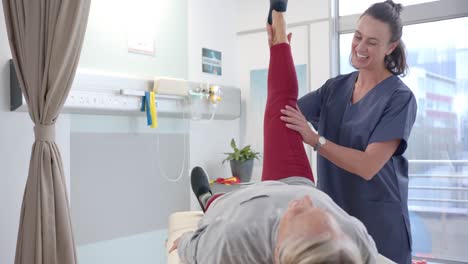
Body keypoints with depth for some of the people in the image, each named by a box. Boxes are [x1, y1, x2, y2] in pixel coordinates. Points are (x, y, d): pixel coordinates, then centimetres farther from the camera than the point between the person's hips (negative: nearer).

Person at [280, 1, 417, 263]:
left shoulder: (400, 98, -11)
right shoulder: (335, 87, 5)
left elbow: (368, 166, -20)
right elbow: (284, 113, 0)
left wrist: (315, 140, -28)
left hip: (378, 222, -5)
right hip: (332, 214, 5)